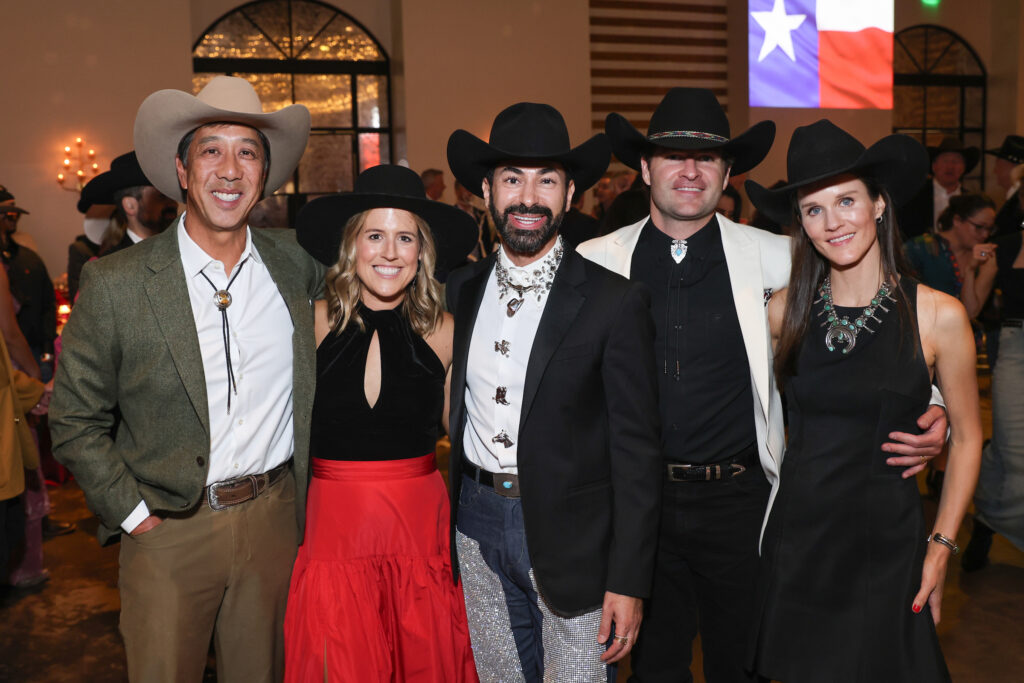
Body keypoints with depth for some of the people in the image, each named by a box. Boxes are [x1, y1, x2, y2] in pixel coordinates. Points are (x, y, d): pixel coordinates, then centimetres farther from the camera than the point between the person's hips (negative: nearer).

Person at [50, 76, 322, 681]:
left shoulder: (296, 261, -1)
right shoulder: (115, 283, -10)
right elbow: (75, 420, -2)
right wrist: (131, 512, -6)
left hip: (274, 518, 3)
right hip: (169, 529, -2)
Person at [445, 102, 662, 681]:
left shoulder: (616, 302, -11)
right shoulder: (460, 290, 4)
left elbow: (636, 448, -10)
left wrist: (628, 581, -11)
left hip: (572, 535, -4)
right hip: (478, 523, 4)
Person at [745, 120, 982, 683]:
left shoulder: (939, 315, -6)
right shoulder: (783, 310, -2)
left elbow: (967, 436, 2)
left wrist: (942, 545, -1)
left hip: (887, 544, -2)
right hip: (794, 540, 2)